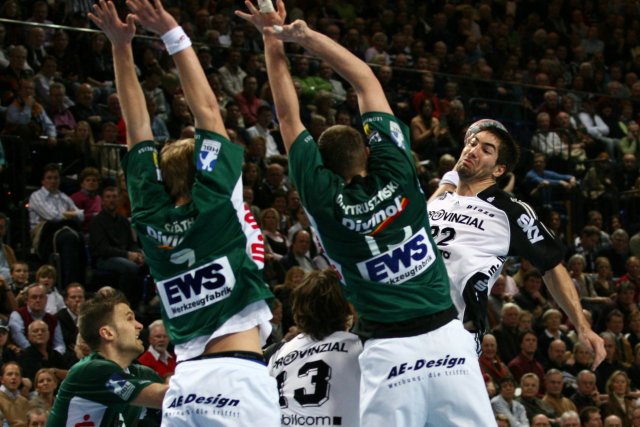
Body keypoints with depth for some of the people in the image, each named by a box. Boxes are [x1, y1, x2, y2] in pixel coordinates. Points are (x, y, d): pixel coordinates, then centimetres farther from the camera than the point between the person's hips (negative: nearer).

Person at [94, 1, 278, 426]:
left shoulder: (151, 219, 12)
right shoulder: (216, 203, 2)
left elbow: (137, 128, 18)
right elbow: (208, 110, 6)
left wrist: (122, 46, 20)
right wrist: (174, 35, 10)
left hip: (185, 380, 5)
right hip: (239, 376, -5)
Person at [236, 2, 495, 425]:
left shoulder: (324, 200, -4)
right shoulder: (396, 174, 0)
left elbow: (289, 116, 4)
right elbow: (366, 80, 7)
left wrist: (273, 41, 10)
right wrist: (304, 35, 8)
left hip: (389, 351, -2)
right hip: (446, 337, 2)